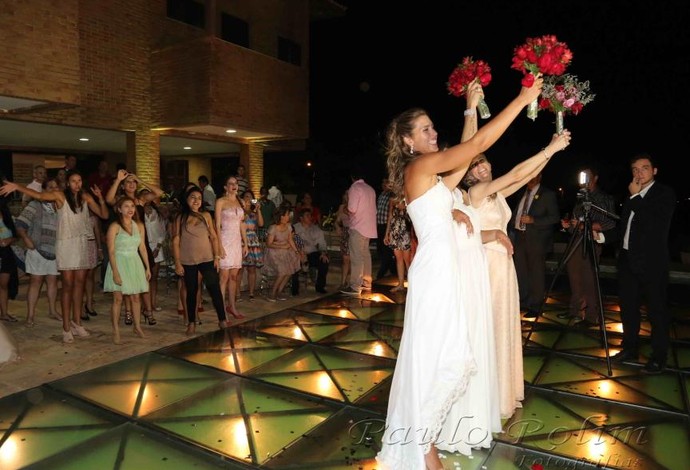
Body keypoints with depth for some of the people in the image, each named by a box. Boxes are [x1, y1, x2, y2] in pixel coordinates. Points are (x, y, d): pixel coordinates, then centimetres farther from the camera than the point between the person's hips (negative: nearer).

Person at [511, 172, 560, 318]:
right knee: (520, 270, 10)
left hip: (536, 239, -6)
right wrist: (514, 224, 9)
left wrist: (533, 220, -18)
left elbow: (555, 217, -8)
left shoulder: (548, 194, -3)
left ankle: (535, 306, 6)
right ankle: (522, 301, 23)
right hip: (520, 236, 6)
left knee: (536, 272, -2)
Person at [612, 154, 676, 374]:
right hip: (628, 259, 6)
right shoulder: (632, 195, 13)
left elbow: (656, 224, -19)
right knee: (628, 307, 13)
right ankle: (630, 348, 26)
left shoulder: (665, 193, -5)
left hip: (652, 261, -6)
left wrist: (635, 197, -14)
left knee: (657, 310, 1)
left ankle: (658, 357, 11)